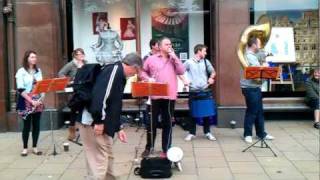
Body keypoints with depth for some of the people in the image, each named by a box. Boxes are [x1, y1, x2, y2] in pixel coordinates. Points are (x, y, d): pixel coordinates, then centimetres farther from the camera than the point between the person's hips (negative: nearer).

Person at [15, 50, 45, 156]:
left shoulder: (38, 71, 9)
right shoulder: (21, 72, -6)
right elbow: (20, 90, -12)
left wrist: (41, 98, -3)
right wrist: (31, 101, -17)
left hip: (38, 101, 4)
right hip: (26, 102, -4)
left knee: (36, 125, 6)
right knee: (27, 125, 1)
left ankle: (35, 147, 16)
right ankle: (25, 148, 13)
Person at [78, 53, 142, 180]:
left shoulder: (119, 75, 20)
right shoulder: (114, 70, -12)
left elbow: (114, 106, 24)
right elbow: (100, 94, -25)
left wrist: (118, 128, 24)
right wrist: (99, 121, -24)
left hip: (102, 123, 10)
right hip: (93, 123, -10)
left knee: (107, 157, 18)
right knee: (99, 161, -5)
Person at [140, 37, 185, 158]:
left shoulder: (174, 59, 12)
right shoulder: (151, 59, 5)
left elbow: (181, 72, -2)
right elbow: (142, 72, 10)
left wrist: (174, 57, -5)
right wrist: (148, 78, -9)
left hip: (169, 96, 1)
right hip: (155, 95, -1)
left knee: (167, 123, 6)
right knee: (152, 122, 6)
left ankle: (166, 149, 15)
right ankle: (149, 147, 23)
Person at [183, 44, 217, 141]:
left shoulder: (206, 62, 7)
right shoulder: (189, 62, -3)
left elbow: (213, 72, 18)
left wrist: (211, 78, 0)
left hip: (205, 91, 3)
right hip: (194, 92, -3)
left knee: (207, 113, 5)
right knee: (193, 114, 4)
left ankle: (207, 132, 18)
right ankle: (191, 133, 15)